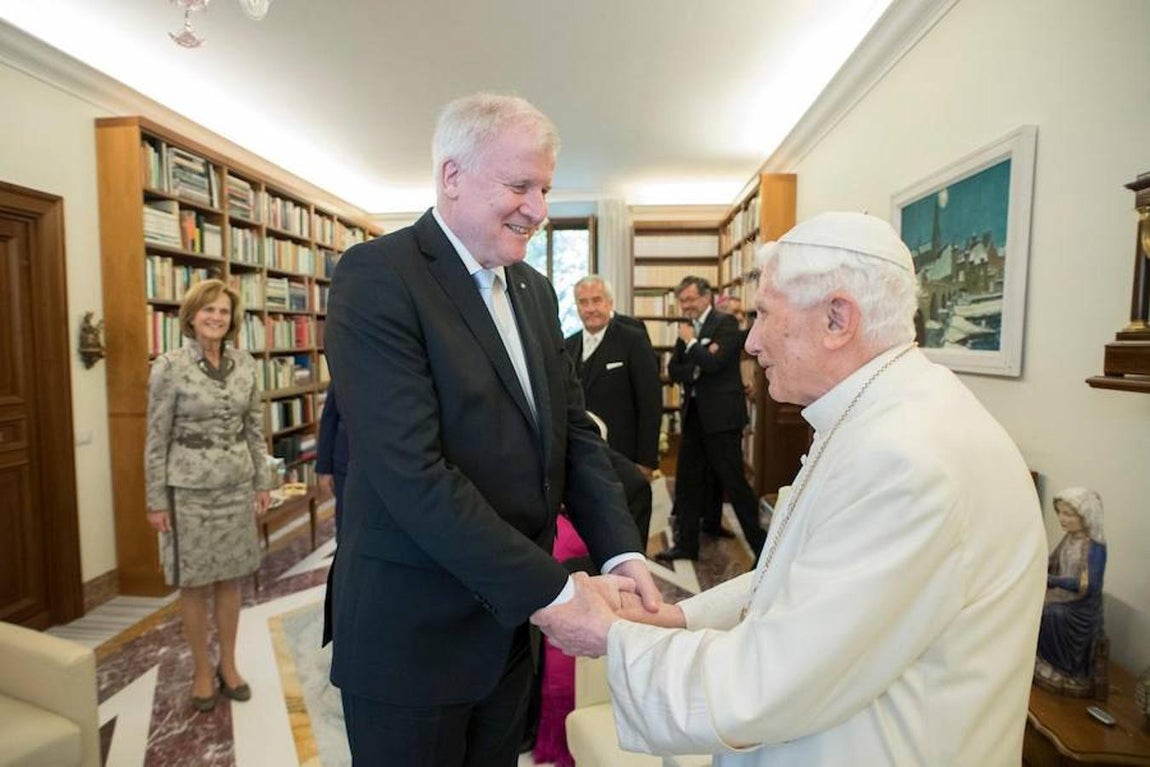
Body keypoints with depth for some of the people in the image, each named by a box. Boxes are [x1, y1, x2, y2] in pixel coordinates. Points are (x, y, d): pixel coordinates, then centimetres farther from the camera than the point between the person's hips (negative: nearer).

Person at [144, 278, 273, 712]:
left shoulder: (245, 364, 2)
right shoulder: (169, 367, -8)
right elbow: (156, 438, -6)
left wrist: (263, 481, 7)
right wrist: (155, 500, -6)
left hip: (236, 485, 3)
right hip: (189, 489, -3)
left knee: (231, 579, 13)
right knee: (195, 584, 9)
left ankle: (228, 665, 29)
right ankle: (202, 671, 27)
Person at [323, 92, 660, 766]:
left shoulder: (534, 289, 7)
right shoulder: (377, 276, -16)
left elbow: (573, 428, 3)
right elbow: (413, 474, -25)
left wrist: (621, 553, -10)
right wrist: (555, 590, -23)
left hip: (509, 622, 7)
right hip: (412, 633, -6)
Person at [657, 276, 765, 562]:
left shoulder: (725, 323, -7)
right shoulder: (687, 329, 13)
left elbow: (714, 362, -20)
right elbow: (673, 370, 5)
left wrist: (691, 342, -8)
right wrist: (695, 369, -13)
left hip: (720, 416, -7)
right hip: (693, 415, 7)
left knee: (734, 482, -1)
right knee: (687, 482, 11)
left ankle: (761, 545, 14)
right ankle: (686, 543, 24)